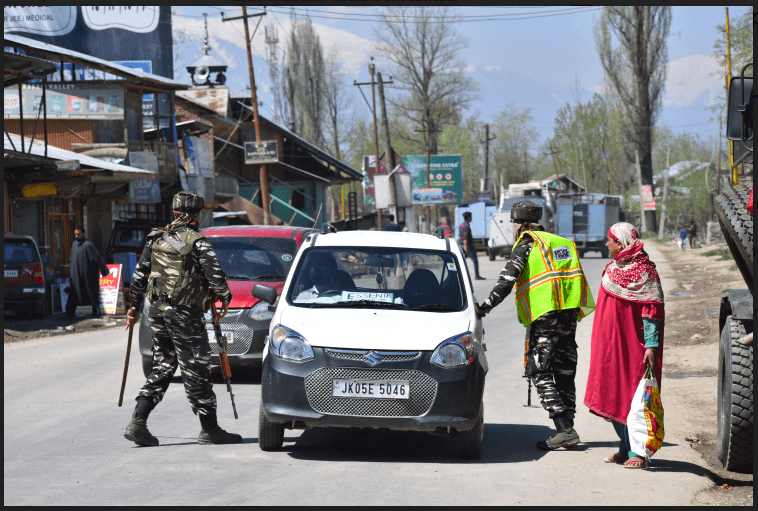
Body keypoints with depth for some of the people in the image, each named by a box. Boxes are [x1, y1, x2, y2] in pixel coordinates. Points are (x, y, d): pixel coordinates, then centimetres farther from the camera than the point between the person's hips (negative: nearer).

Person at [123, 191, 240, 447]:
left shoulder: (156, 239, 11)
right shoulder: (198, 242, -9)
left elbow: (140, 274, 14)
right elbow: (215, 275, -15)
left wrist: (135, 306, 22)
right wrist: (225, 298, 2)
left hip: (156, 310, 7)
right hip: (184, 313, -7)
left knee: (162, 366, 13)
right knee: (195, 370, -1)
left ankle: (137, 423, 5)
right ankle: (209, 430, 4)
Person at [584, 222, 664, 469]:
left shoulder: (644, 273, -11)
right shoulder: (613, 268, 14)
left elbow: (652, 312, -15)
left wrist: (651, 346, -21)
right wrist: (603, 342, 21)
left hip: (632, 346, -8)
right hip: (610, 344, 8)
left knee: (633, 399, -8)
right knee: (613, 396, 10)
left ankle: (638, 453, -5)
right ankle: (625, 448, 20)